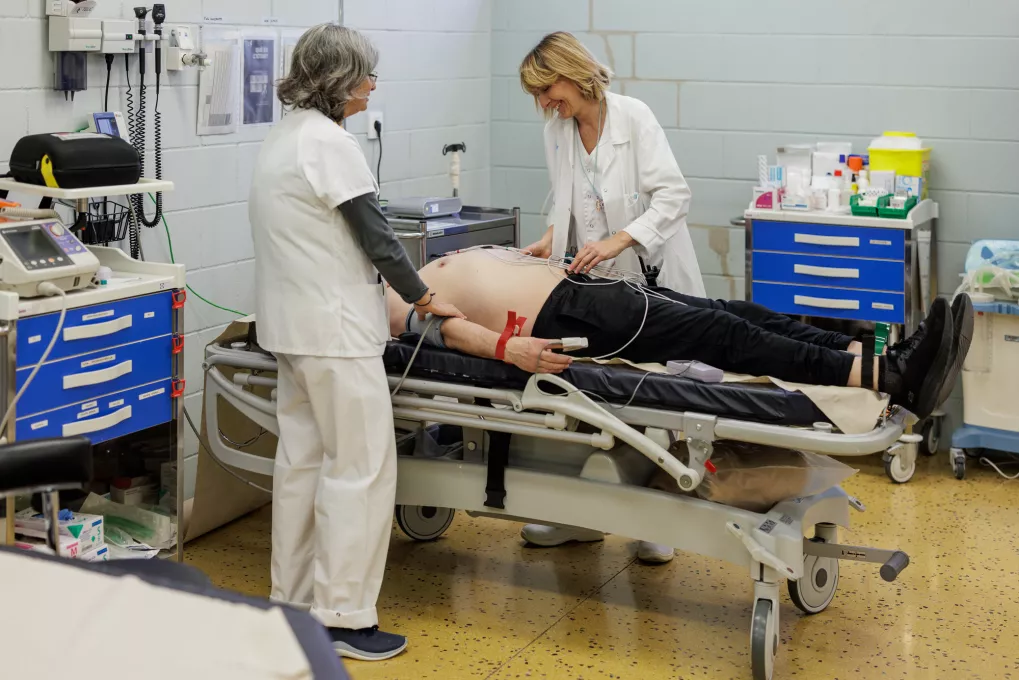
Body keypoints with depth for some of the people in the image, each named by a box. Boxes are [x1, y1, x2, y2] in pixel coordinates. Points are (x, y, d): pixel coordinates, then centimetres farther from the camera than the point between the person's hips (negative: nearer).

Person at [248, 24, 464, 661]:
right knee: (360, 468, -4)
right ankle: (343, 616, 1)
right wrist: (424, 297, -1)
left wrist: (394, 291, 22)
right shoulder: (330, 142, -17)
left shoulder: (283, 137, 14)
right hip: (335, 328, -10)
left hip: (293, 323, 10)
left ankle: (294, 600, 23)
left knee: (303, 459, 14)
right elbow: (376, 235, -15)